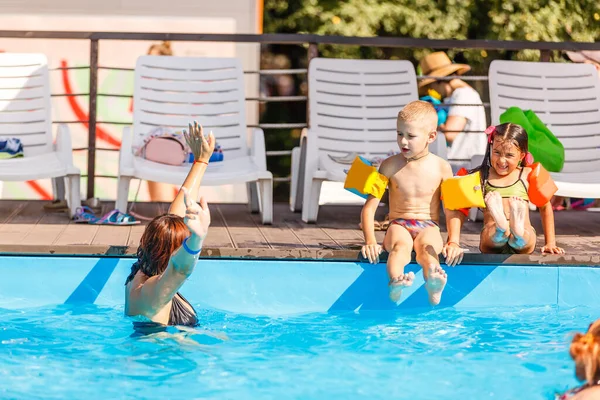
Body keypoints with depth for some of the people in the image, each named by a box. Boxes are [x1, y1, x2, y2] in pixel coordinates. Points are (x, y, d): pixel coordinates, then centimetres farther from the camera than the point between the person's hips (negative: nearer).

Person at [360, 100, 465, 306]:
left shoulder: (441, 167, 2)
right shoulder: (390, 166, 2)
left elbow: (453, 209, 4)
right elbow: (369, 207, 0)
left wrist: (453, 241, -11)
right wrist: (370, 241, -13)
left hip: (428, 226, 0)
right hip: (398, 225, 0)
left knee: (427, 247, -36)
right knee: (401, 245, -36)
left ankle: (434, 288, -69)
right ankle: (395, 283, -68)